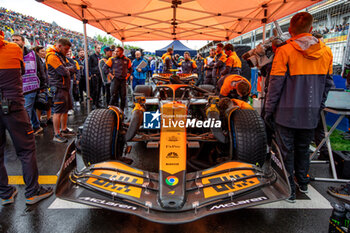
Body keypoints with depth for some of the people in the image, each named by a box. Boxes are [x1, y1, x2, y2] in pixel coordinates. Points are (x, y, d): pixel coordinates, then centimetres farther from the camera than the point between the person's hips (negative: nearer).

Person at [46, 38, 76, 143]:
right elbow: (64, 72, -21)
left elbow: (74, 68, 11)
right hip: (58, 87, -10)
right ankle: (57, 134, -2)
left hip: (65, 86, 10)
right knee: (58, 111, -8)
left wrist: (66, 69, -7)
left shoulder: (61, 55, 18)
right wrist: (68, 69, -1)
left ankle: (64, 130, 27)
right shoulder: (52, 56, -13)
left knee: (65, 110, 16)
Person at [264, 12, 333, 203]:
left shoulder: (284, 51, -11)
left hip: (287, 112, -5)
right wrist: (319, 107, 21)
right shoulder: (326, 52, 5)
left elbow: (276, 83, -12)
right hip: (311, 113, 5)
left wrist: (269, 110, -5)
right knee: (303, 148, 21)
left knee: (285, 151, 7)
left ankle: (288, 190, 18)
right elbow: (327, 83, 11)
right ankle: (302, 183, 39)